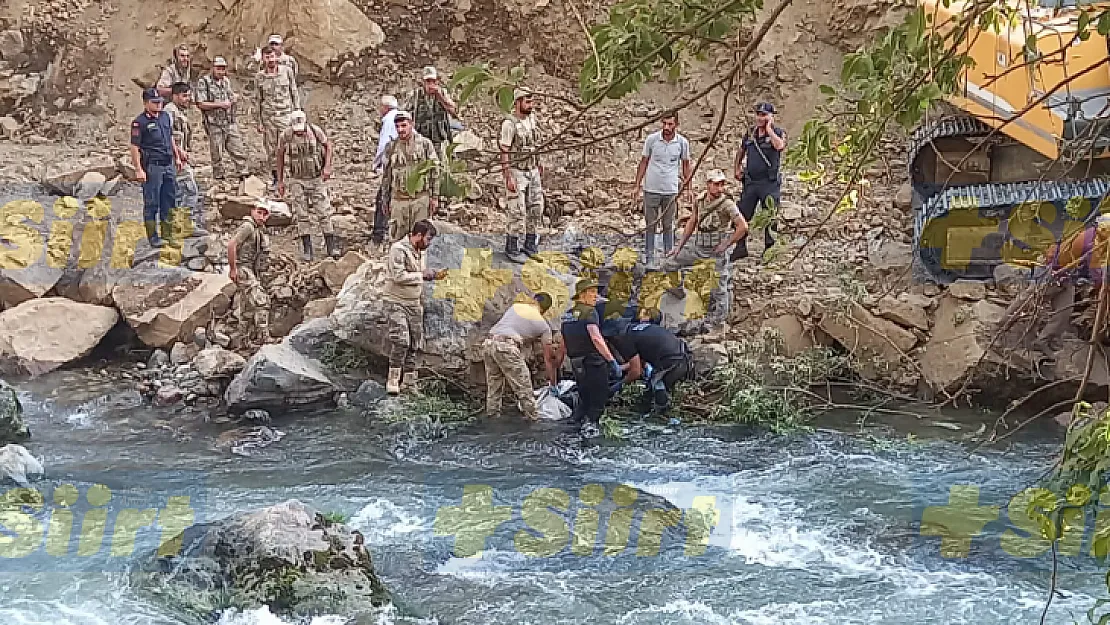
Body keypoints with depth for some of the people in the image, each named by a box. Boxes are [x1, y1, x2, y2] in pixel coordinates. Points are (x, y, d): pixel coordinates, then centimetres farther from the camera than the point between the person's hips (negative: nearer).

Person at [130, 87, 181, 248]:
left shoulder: (165, 116, 13)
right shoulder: (139, 122, -8)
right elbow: (134, 147, -11)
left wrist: (177, 157, 23)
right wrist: (138, 170, -16)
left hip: (168, 164, 7)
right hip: (152, 166, -7)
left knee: (169, 199, 11)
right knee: (152, 203, -1)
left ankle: (167, 233, 21)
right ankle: (152, 236, 5)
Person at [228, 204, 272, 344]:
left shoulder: (260, 229, 15)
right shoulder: (248, 226, -14)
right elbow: (231, 245, -23)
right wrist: (232, 269, -21)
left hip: (254, 272, 10)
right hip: (243, 269, -10)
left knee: (248, 307, 14)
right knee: (261, 302, -20)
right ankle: (263, 337, -24)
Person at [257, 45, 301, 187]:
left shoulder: (287, 71, 0)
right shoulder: (260, 76, 3)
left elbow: (294, 94, 6)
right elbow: (259, 100, 10)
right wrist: (259, 122, 8)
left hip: (285, 115, -2)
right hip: (268, 117, 2)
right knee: (271, 150, 5)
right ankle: (276, 178, 16)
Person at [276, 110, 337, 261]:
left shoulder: (315, 131, -13)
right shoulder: (285, 137, -11)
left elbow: (328, 145, 4)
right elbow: (280, 157, 4)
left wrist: (327, 167, -9)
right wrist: (280, 181, 6)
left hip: (317, 179, -1)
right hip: (298, 180, 1)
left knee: (323, 213, -1)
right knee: (302, 215, 1)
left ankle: (331, 247, 5)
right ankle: (307, 250, 8)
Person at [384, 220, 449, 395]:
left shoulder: (419, 251, 12)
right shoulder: (399, 249, -15)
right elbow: (399, 276, -23)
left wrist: (434, 275, 6)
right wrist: (422, 275, -16)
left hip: (414, 304, 8)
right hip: (397, 302, -8)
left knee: (414, 345, 8)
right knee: (401, 342, -18)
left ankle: (410, 383, 16)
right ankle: (393, 381, -9)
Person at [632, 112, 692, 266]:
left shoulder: (683, 142, -2)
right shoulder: (651, 139, -5)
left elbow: (686, 165, 9)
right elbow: (644, 162, 4)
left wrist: (689, 188, 7)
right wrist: (637, 185, 2)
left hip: (671, 190, 1)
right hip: (651, 189, -1)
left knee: (668, 225, 9)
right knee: (651, 225, 4)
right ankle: (649, 258, 9)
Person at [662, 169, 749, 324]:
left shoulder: (727, 204, -16)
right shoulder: (699, 200, 2)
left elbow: (743, 227, -21)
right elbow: (692, 222, 15)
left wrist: (725, 245, -16)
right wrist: (680, 246, 14)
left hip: (716, 253, -6)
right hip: (698, 249, 6)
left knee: (718, 291, -1)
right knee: (668, 264, 7)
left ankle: (718, 320, 13)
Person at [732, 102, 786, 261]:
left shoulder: (778, 133, -3)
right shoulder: (750, 133, 11)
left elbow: (779, 145, -27)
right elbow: (741, 152, 27)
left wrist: (769, 128, -16)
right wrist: (737, 169, 15)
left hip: (770, 183, -5)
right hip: (750, 182, 5)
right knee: (742, 216, 4)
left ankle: (770, 249, 10)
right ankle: (740, 248, 12)